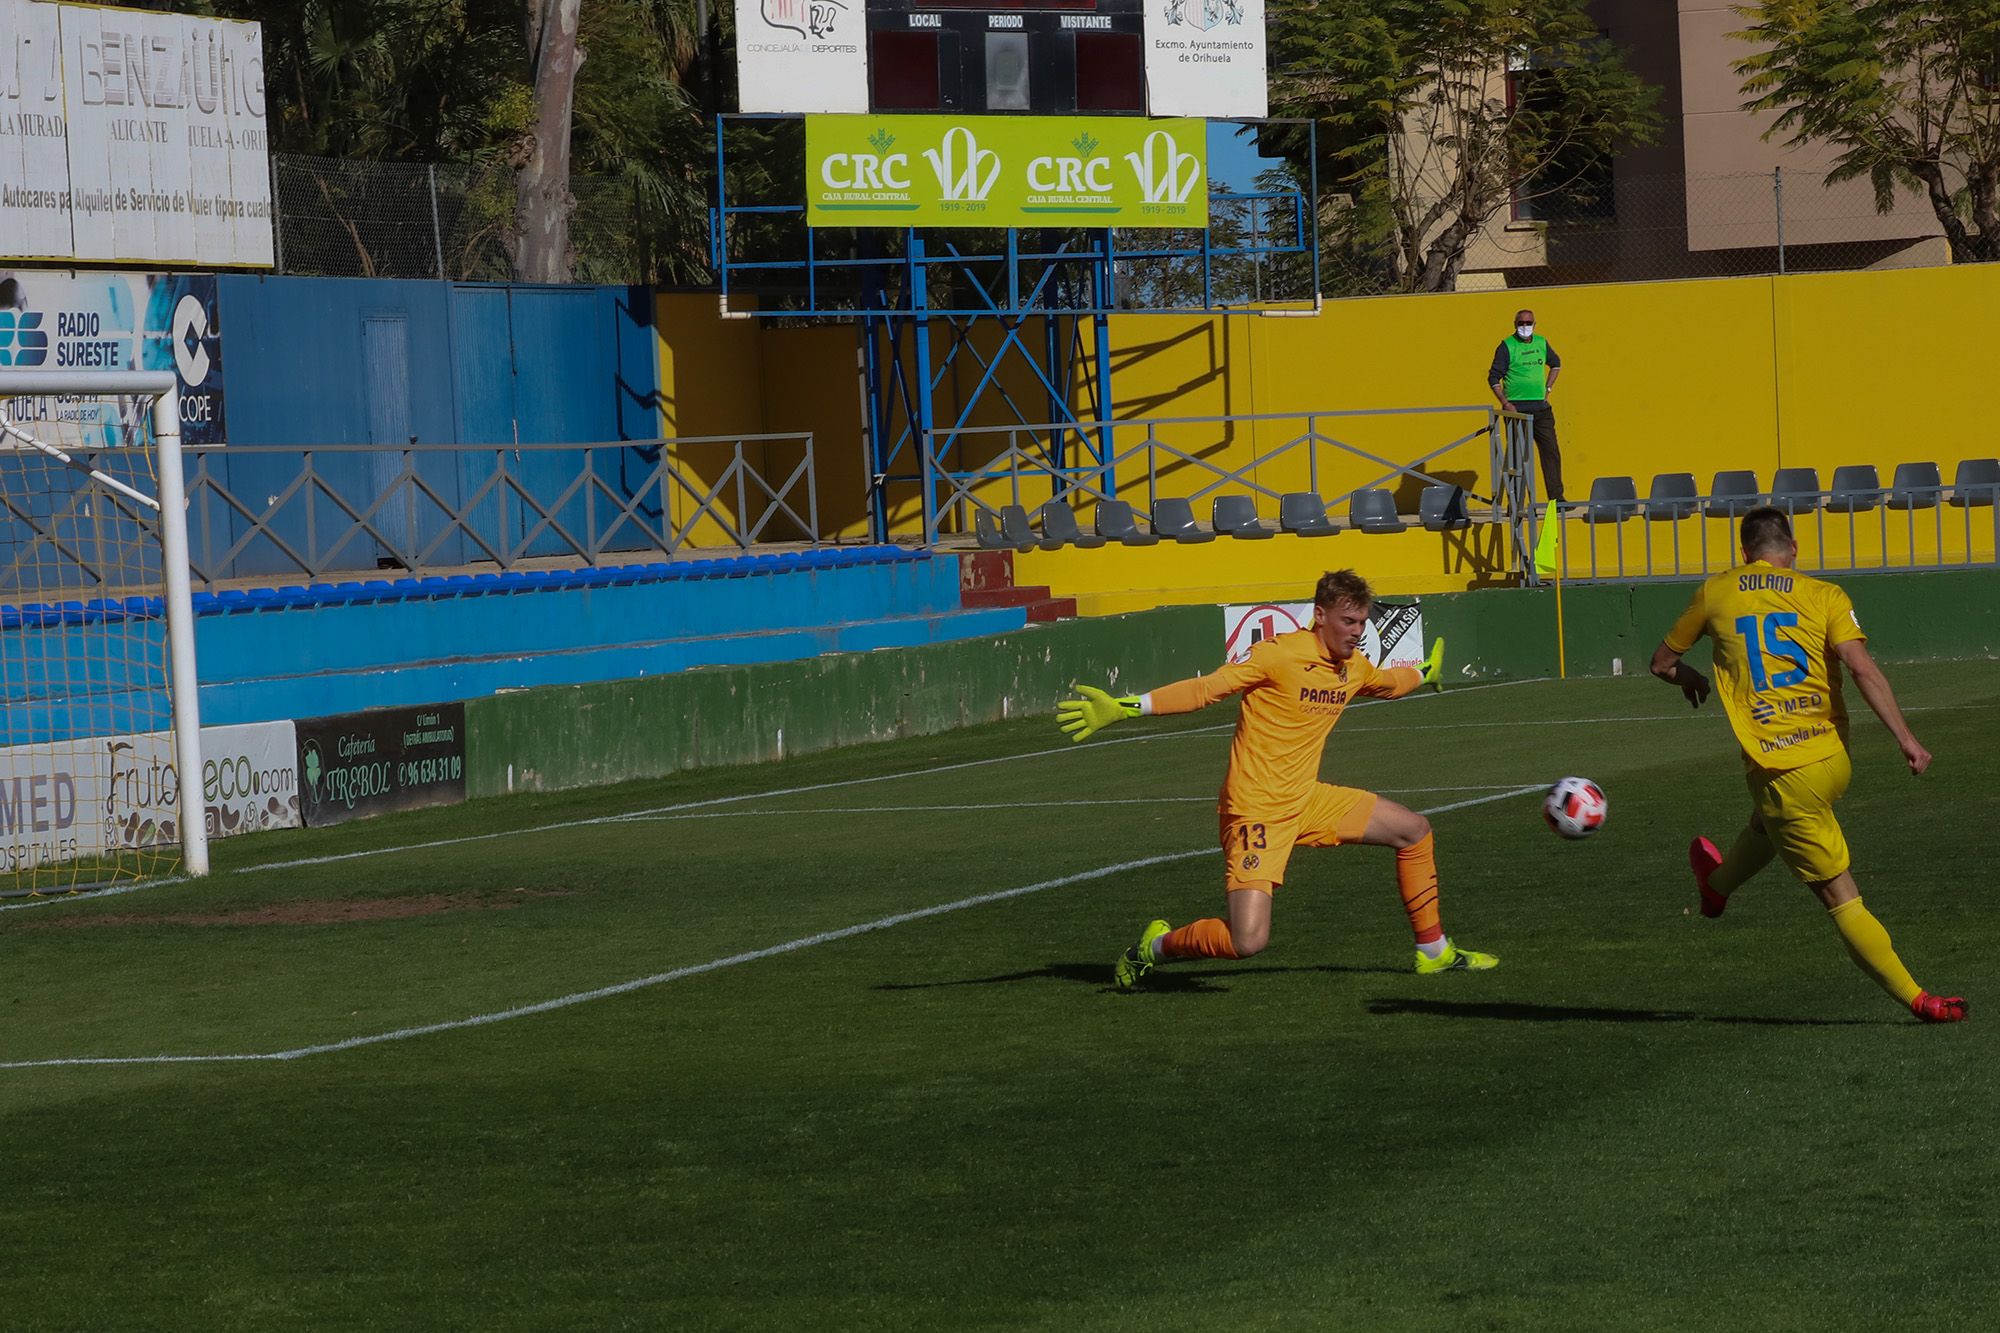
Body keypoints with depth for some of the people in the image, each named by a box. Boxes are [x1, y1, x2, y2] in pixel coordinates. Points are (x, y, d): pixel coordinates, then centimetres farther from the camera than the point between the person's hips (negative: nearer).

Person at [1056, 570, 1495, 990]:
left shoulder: (1354, 668, 6)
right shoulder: (1281, 655, -19)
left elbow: (1388, 683, 32)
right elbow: (1205, 689, -23)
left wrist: (1424, 673, 51)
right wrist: (1126, 707, -32)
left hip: (1307, 800, 9)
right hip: (1257, 811, -9)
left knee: (1414, 831, 14)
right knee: (1247, 940, -20)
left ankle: (1433, 951, 30)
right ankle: (1155, 946, 8)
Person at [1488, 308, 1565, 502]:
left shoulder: (1541, 343, 11)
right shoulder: (1507, 346, -4)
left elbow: (1555, 363, 29)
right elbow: (1493, 378, -4)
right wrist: (1505, 402, -13)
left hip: (1540, 406, 5)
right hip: (1517, 408, -5)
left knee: (1551, 451, 2)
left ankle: (1556, 497, 7)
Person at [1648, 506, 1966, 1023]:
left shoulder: (1716, 593, 3)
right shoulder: (1824, 596, 1)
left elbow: (1662, 663, 16)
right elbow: (1863, 669, -13)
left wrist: (1691, 679, 38)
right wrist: (1905, 738, -15)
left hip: (1781, 771, -4)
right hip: (1834, 759, 4)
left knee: (1840, 896, 2)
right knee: (1769, 823, 36)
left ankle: (1915, 997, 5)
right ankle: (1718, 886, 61)